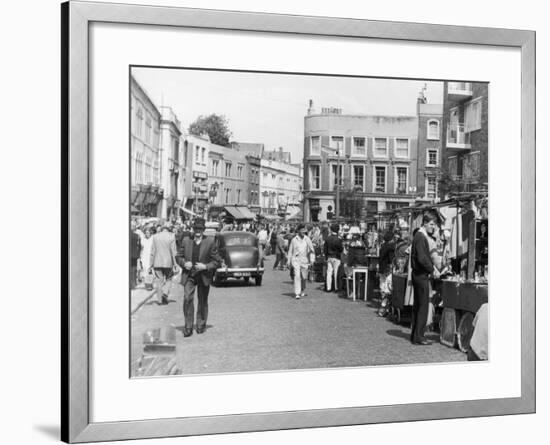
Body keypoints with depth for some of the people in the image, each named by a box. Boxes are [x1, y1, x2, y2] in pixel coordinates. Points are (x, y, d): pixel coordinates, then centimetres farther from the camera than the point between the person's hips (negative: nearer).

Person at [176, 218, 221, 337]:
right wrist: (184, 263, -10)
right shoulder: (186, 241, 1)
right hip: (189, 275, 1)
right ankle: (188, 327, -7)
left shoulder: (210, 242, -6)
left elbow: (217, 261, -3)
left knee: (202, 302, 11)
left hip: (204, 276, -1)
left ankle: (201, 325, 29)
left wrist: (205, 266, -18)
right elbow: (179, 256, 11)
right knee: (187, 299, -14)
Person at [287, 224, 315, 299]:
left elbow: (312, 250, 6)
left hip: (304, 260, 2)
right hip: (296, 260, -2)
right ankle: (297, 293, -17)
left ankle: (303, 291, 33)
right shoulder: (294, 240, 1)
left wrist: (311, 260, -3)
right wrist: (289, 261, 6)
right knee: (297, 276, -15)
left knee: (304, 277, 9)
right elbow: (290, 251, 9)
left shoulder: (307, 239, 2)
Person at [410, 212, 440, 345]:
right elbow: (422, 259, -23)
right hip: (421, 275, -10)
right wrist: (433, 270, -12)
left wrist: (432, 266, 6)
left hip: (418, 275, 10)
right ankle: (418, 337, -3)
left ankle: (415, 335, 19)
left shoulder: (421, 236, 15)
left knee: (417, 306, 13)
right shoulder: (421, 237, -16)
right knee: (423, 306, -6)